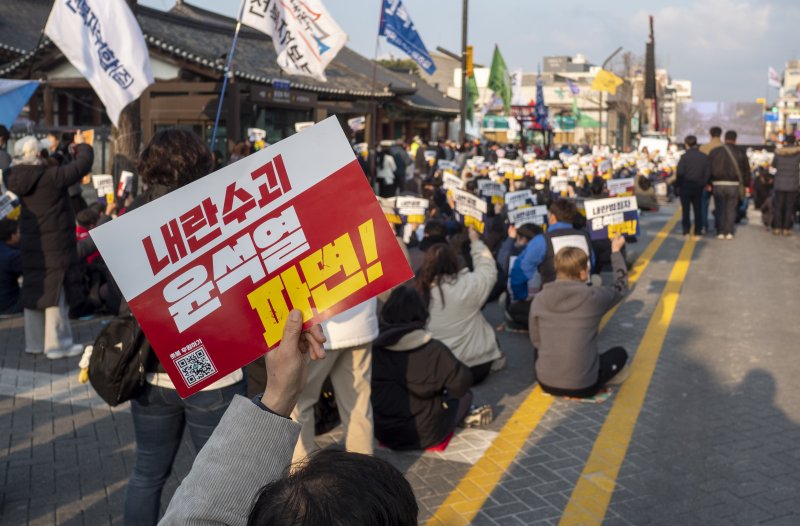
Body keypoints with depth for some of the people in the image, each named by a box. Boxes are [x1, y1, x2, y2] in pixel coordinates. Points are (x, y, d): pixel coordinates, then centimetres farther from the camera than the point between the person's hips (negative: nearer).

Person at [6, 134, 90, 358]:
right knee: (54, 292, 0)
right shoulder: (51, 176, -18)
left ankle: (34, 342, 23)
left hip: (30, 243, 7)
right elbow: (82, 165, -11)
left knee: (34, 290, 14)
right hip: (54, 245, -7)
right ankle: (58, 344, 6)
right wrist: (82, 145, 8)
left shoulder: (18, 178, 1)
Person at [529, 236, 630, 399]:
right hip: (583, 387, -2)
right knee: (619, 353, 22)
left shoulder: (540, 299, -6)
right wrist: (616, 251, 22)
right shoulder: (594, 296, -13)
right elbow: (621, 285, 9)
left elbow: (536, 341, 5)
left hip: (546, 383, 3)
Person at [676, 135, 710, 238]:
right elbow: (708, 172, 2)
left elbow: (680, 172, -16)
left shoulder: (684, 157, -12)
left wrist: (679, 185, -6)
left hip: (685, 186, -3)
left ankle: (686, 229, 0)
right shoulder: (704, 157, 2)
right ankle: (698, 230, 11)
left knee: (686, 209, 3)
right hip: (698, 187, 3)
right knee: (698, 209, 10)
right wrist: (704, 183, 10)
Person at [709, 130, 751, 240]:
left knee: (720, 209, 7)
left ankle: (720, 232, 5)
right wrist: (746, 184, 14)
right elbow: (746, 170, 6)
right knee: (731, 209, 8)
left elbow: (709, 169, 2)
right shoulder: (740, 153, 4)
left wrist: (709, 183, 8)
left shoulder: (715, 152, 2)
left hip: (718, 184, 0)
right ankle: (729, 232, 5)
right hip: (733, 185, 0)